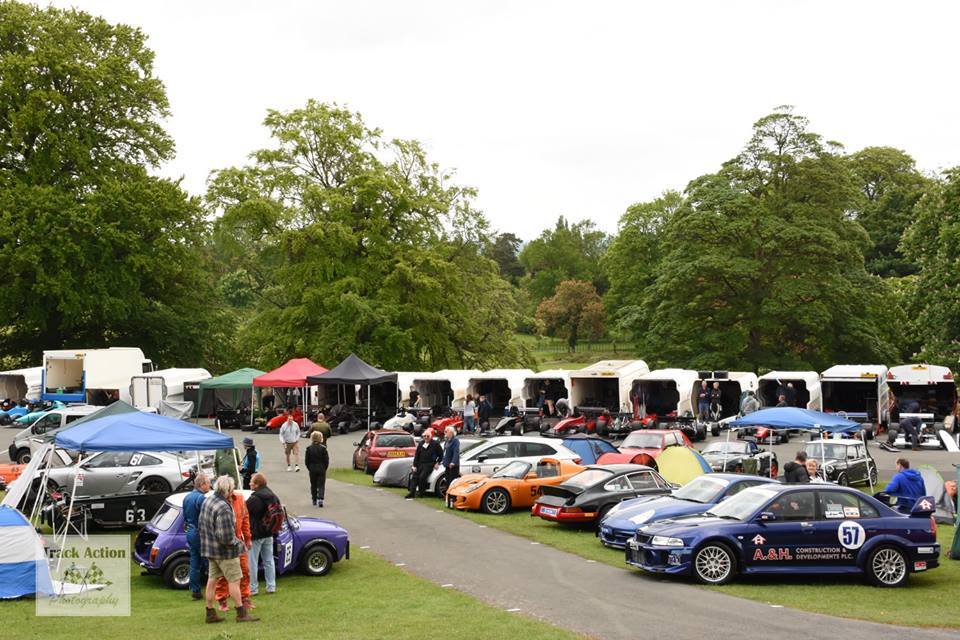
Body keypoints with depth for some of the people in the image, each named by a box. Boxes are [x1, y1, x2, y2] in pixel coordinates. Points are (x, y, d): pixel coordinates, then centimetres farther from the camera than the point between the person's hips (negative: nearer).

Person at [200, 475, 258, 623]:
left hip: (210, 549, 9)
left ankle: (210, 613, 21)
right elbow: (226, 537, -28)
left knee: (212, 579, 14)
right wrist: (238, 543, -9)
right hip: (225, 550, -9)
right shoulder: (223, 508, -26)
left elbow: (202, 525, 16)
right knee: (234, 580, 1)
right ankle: (241, 613, 7)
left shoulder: (207, 501, 5)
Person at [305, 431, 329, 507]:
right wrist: (324, 468, 7)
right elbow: (326, 460, -7)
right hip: (321, 469, -2)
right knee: (321, 485, 2)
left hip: (312, 469, 2)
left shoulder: (309, 448, -5)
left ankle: (314, 500, 17)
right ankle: (320, 499, -15)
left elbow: (306, 461, -2)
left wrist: (309, 468, 9)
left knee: (313, 485, 13)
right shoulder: (323, 448, -9)